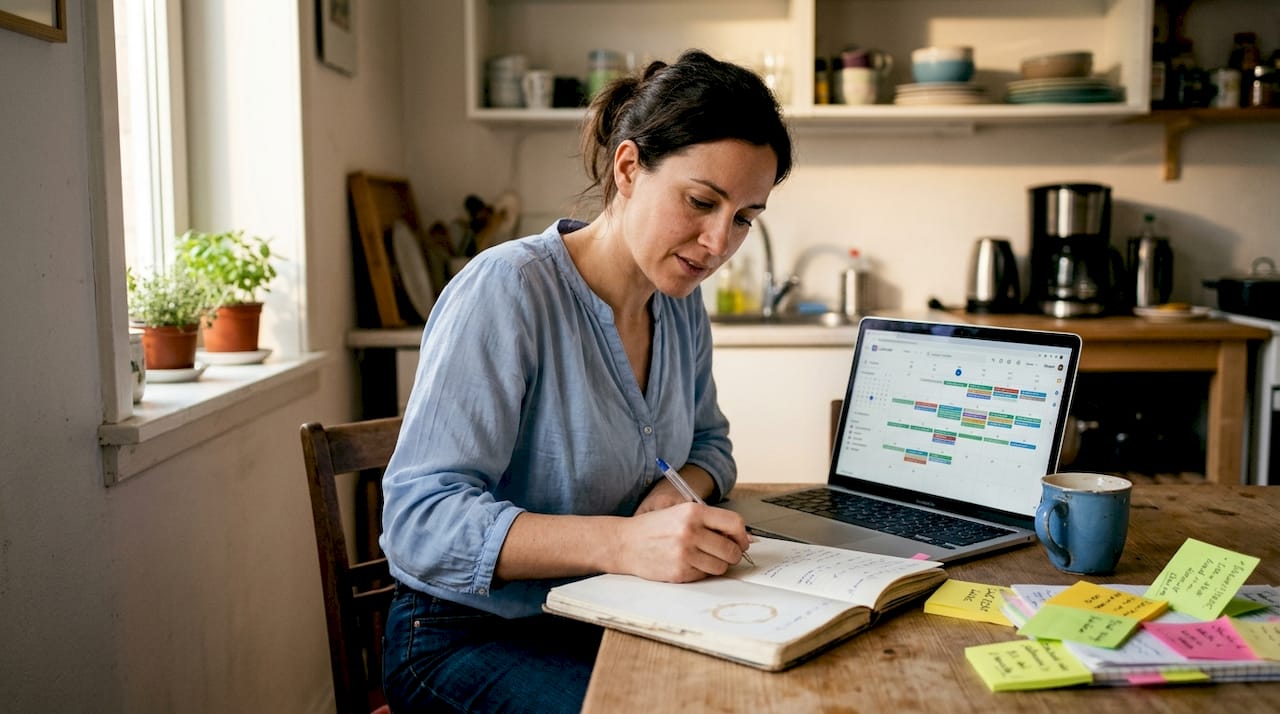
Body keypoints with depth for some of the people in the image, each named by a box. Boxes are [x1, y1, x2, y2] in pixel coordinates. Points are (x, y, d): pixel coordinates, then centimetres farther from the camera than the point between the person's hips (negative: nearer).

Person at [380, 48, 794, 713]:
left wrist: (680, 489, -7)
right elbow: (420, 516, -25)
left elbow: (709, 442, 18)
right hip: (469, 636, -7)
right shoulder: (507, 291, -20)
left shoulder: (681, 304, 3)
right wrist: (623, 542, -37)